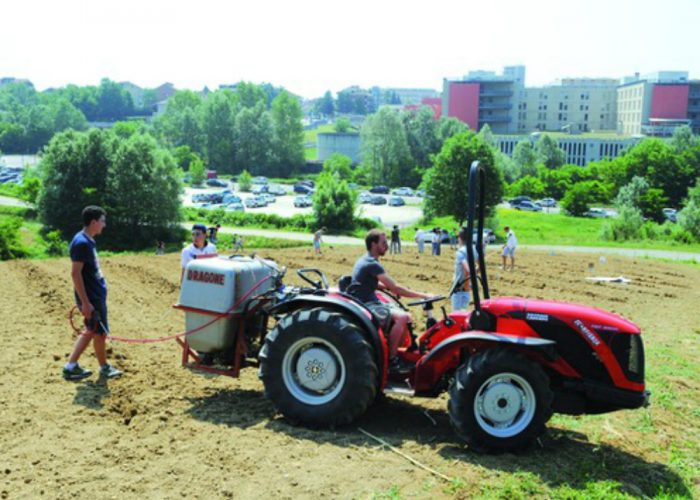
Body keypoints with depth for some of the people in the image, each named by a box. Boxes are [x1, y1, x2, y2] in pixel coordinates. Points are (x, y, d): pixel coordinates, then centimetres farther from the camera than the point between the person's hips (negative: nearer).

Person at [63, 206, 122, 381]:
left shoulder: (88, 241, 9)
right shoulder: (81, 242, -20)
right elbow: (75, 273, -23)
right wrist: (85, 302, -23)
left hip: (96, 295, 10)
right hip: (91, 297, -10)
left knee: (91, 331, 17)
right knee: (100, 332, 5)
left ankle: (71, 366, 22)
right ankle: (104, 368, 22)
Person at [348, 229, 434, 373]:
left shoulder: (366, 260, 14)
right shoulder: (372, 264, -18)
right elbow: (395, 288, -21)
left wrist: (390, 287, 9)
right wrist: (423, 295, -17)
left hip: (370, 303, 10)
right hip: (365, 306, -10)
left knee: (405, 317, 6)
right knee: (402, 317, -26)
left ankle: (395, 354, 10)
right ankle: (391, 360, -18)